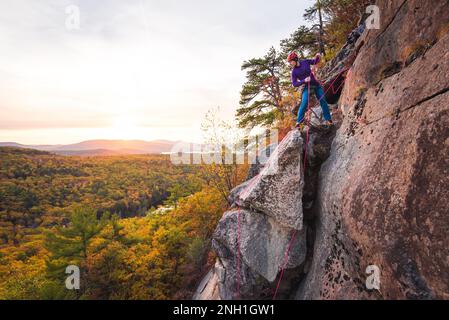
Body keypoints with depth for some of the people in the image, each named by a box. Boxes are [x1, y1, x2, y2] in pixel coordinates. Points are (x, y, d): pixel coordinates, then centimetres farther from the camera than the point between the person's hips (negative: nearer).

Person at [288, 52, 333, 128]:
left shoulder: (305, 62, 0)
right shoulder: (294, 72, -4)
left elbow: (315, 61, 17)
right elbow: (294, 84, -7)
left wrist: (318, 57, -4)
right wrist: (304, 81, -19)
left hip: (316, 85, 2)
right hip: (307, 87, -2)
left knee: (323, 101, -1)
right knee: (304, 103, -21)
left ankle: (328, 120, 10)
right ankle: (299, 122, -13)